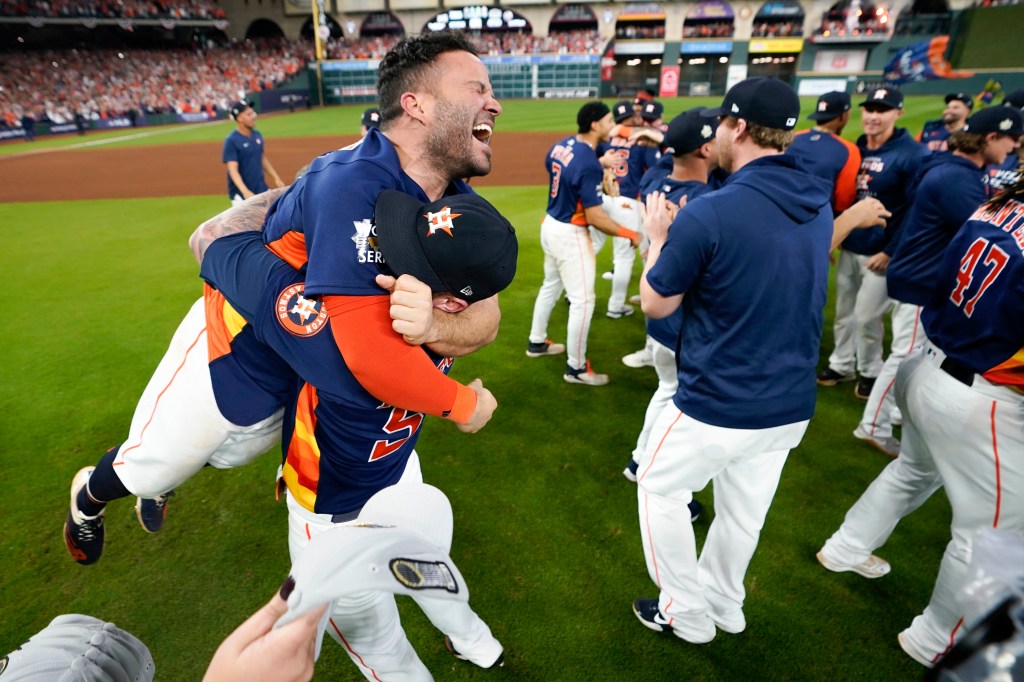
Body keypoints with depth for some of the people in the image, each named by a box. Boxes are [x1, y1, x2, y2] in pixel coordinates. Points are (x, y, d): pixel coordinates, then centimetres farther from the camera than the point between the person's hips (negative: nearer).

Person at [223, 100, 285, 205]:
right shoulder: (231, 141, -15)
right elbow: (233, 170, -21)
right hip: (242, 194, -7)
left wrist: (276, 178, 13)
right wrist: (245, 191, -35)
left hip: (262, 190, 7)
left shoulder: (257, 135, 6)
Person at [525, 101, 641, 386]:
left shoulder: (561, 145, 2)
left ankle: (537, 342, 40)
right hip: (570, 235, -9)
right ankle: (576, 368, 9)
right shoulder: (590, 164, -24)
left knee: (551, 286, 24)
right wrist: (630, 233, -13)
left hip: (550, 225, 9)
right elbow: (595, 218, -25)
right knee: (582, 300, -1)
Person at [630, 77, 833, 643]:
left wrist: (658, 239, 4)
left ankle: (686, 613, 32)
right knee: (744, 507, 24)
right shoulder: (820, 204, 2)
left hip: (717, 408, -7)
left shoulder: (709, 213, -22)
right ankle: (723, 602, 46)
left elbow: (656, 305, -11)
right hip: (792, 404, 7)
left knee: (659, 490, 17)